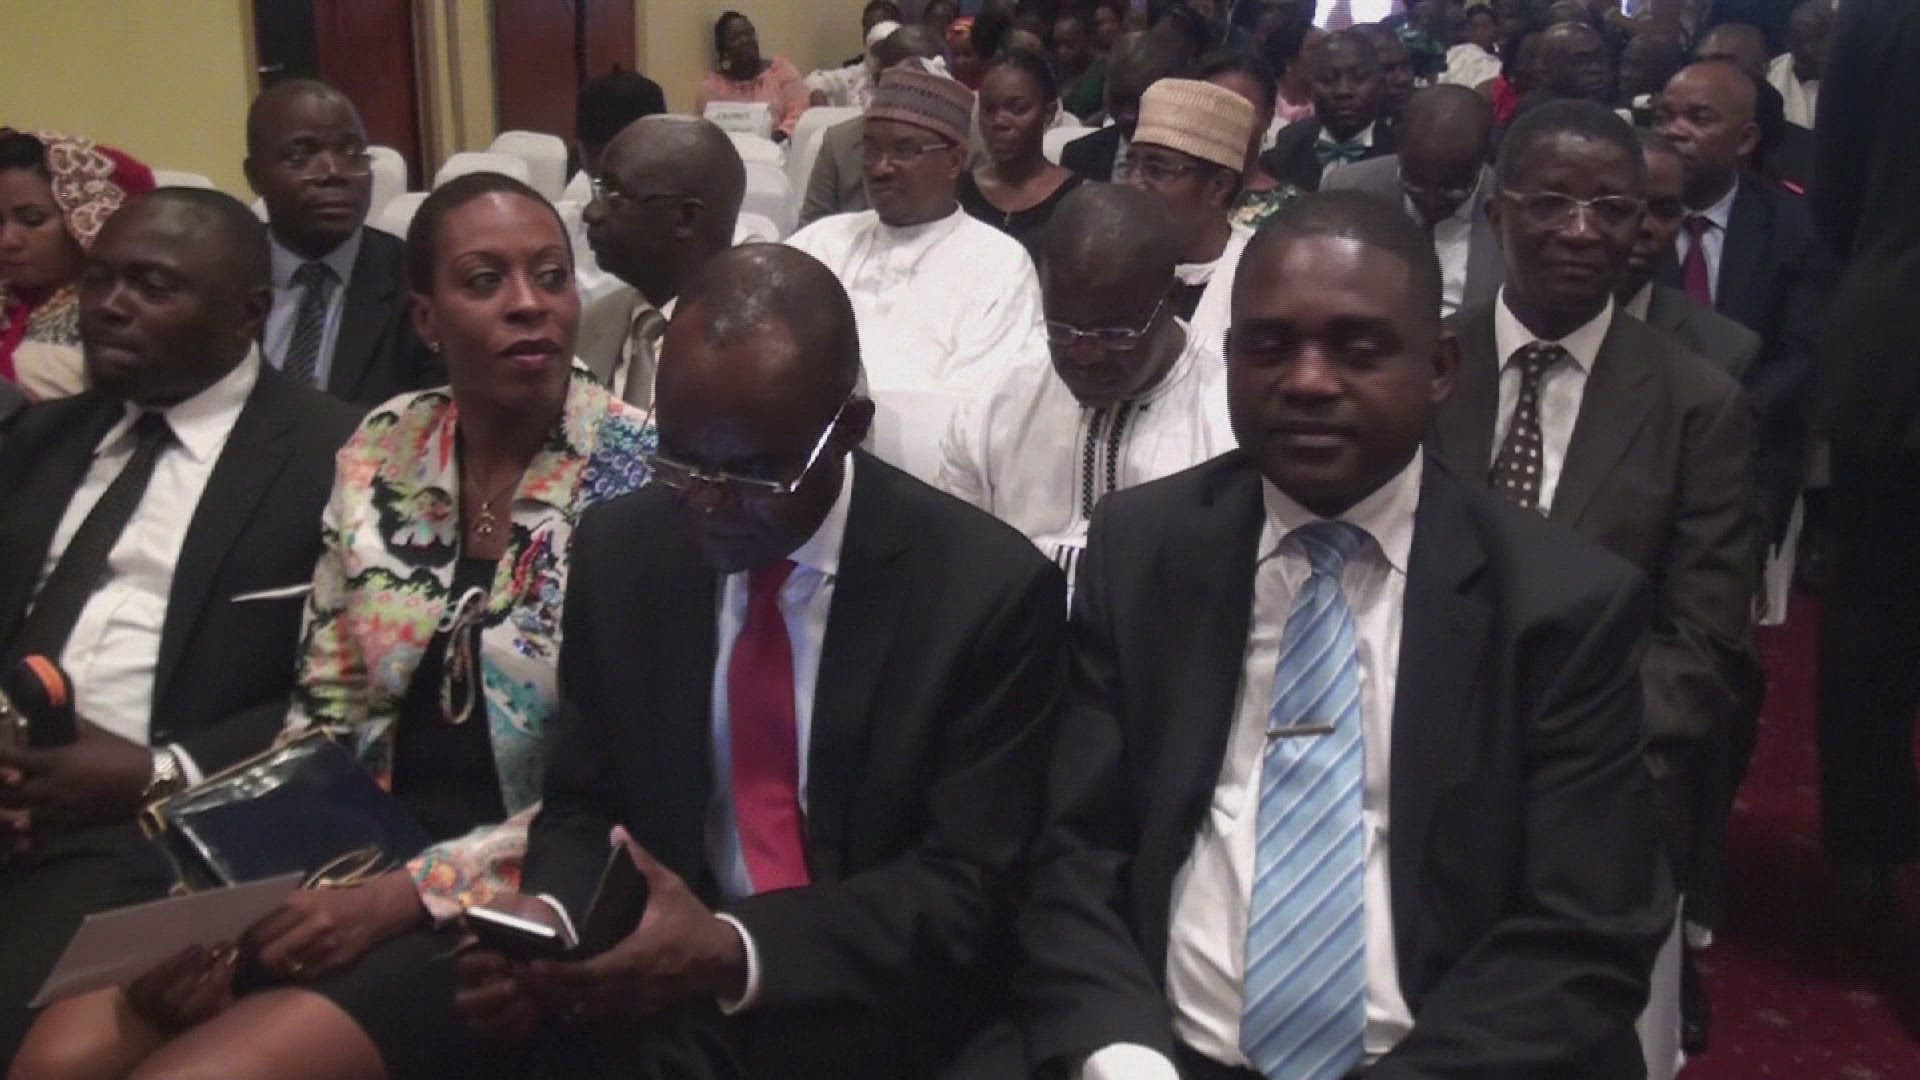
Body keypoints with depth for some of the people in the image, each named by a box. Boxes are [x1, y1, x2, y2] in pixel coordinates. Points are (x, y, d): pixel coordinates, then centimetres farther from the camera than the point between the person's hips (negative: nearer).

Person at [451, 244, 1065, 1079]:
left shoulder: (986, 588, -11)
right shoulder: (619, 550, 0)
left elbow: (967, 885, -11)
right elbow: (582, 805, 9)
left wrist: (736, 950, -24)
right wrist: (547, 917, -13)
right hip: (651, 1012, 2)